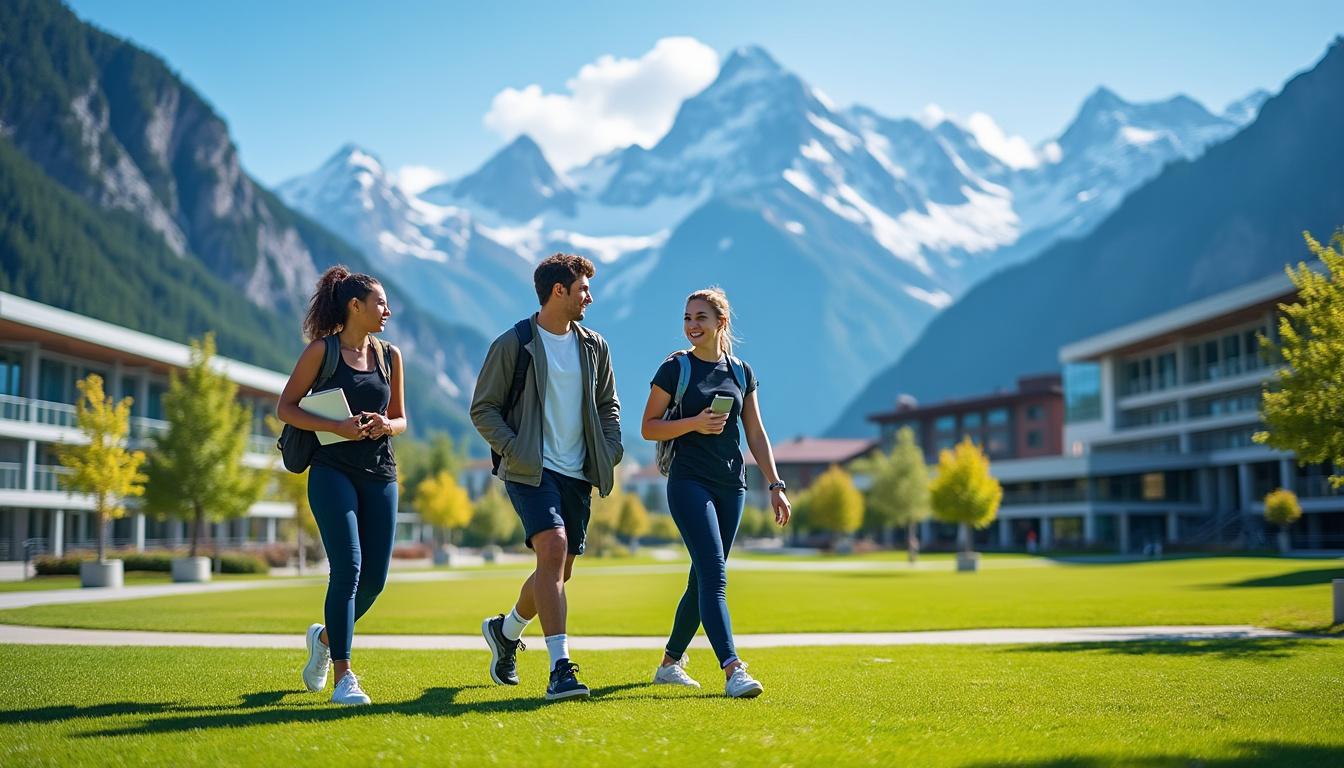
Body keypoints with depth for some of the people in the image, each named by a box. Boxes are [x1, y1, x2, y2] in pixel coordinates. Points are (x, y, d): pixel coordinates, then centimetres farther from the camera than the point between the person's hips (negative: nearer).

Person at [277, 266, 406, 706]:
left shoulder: (390, 356, 13)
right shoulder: (322, 350, 0)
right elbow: (285, 408, -2)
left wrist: (385, 425, -6)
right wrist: (338, 426, -15)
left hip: (380, 474, 5)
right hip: (333, 471, -5)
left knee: (374, 578, 2)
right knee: (347, 568, -16)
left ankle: (326, 637, 31)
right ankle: (344, 678, -11)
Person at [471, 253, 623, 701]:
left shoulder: (594, 347, 12)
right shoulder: (513, 345, -4)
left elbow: (608, 405, 22)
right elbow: (483, 408, -3)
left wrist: (610, 452, 6)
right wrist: (513, 449, -15)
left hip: (577, 476, 6)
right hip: (531, 472, -6)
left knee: (558, 572, 10)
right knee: (553, 550, -23)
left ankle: (505, 630, 38)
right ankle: (560, 668, -24)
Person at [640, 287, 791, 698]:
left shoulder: (741, 372, 11)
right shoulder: (675, 368, -2)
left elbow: (756, 434, 13)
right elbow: (649, 427, -1)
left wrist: (775, 485, 7)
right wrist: (695, 423, -16)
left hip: (731, 486, 5)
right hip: (689, 482, -5)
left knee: (703, 578, 10)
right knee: (714, 575, -17)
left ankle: (670, 663, 25)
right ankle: (733, 671, -24)